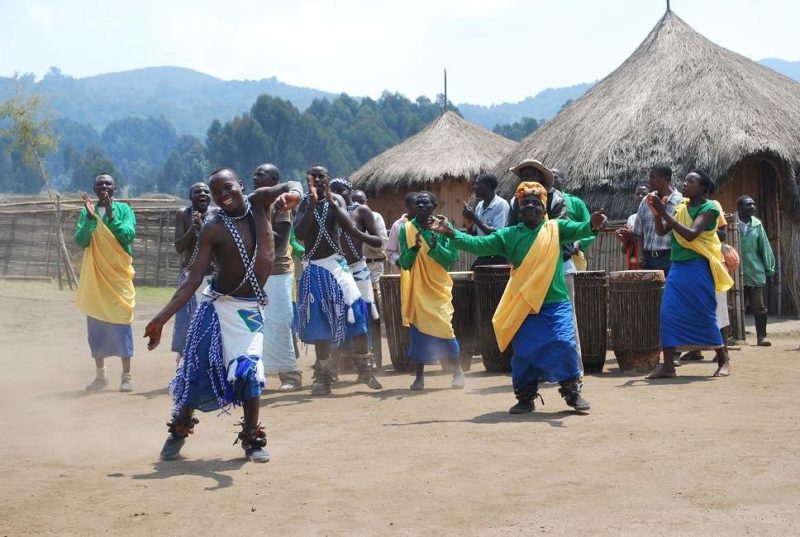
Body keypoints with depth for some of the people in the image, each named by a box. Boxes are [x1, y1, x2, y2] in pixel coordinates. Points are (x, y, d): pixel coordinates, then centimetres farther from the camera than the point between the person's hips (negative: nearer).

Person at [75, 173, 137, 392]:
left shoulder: (123, 209, 0)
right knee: (95, 326, 7)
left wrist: (111, 217, -20)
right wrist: (91, 218, -18)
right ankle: (100, 375, 17)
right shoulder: (86, 212, 6)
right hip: (94, 275, 3)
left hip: (118, 274, -3)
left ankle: (126, 376, 1)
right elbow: (80, 240, -6)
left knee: (121, 324, -3)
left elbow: (129, 235, -13)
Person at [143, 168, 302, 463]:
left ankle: (252, 439, 5)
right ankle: (179, 430, 23)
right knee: (198, 369, 1)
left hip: (250, 308, 1)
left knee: (248, 370, -12)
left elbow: (292, 187, -17)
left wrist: (291, 194, -43)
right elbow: (194, 277, -11)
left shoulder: (258, 202, -4)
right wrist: (162, 317, -18)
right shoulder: (213, 229, -10)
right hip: (217, 304, -1)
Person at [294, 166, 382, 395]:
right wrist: (312, 205, -20)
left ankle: (364, 368, -1)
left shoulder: (336, 200, 1)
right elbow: (299, 234, -14)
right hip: (314, 268, 1)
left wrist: (331, 202, -23)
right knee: (318, 321, 3)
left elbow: (350, 228, -14)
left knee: (354, 311, -11)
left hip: (336, 264, -1)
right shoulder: (304, 205, 2)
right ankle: (324, 375, 12)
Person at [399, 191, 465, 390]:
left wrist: (435, 246, -21)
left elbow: (452, 258, -5)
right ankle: (419, 376, 6)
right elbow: (404, 263, 0)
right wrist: (414, 249, -19)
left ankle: (457, 370, 8)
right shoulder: (407, 229, 2)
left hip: (439, 286, -1)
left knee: (444, 328, -8)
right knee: (417, 329, 0)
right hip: (417, 288, 1)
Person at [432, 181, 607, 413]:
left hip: (555, 304, -2)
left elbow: (579, 229, -14)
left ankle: (573, 392, 9)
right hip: (523, 306, 2)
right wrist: (451, 234, -9)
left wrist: (592, 226, -38)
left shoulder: (556, 228, 2)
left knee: (564, 346, -9)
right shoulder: (509, 235, 7)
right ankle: (525, 397, 20)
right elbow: (479, 244, 3)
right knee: (523, 352, 5)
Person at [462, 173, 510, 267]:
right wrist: (469, 222, -6)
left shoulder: (501, 204, -12)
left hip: (497, 259, -7)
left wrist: (474, 218, -17)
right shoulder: (479, 206, 10)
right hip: (482, 257, 7)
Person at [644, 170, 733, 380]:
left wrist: (665, 213, -22)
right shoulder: (681, 206, 11)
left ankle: (723, 360, 14)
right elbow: (661, 231, 9)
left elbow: (690, 234, -21)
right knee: (669, 314, -4)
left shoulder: (709, 209, -7)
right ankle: (668, 365, -3)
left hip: (698, 268, -6)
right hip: (677, 267, 6)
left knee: (704, 315, -1)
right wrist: (656, 213, -8)